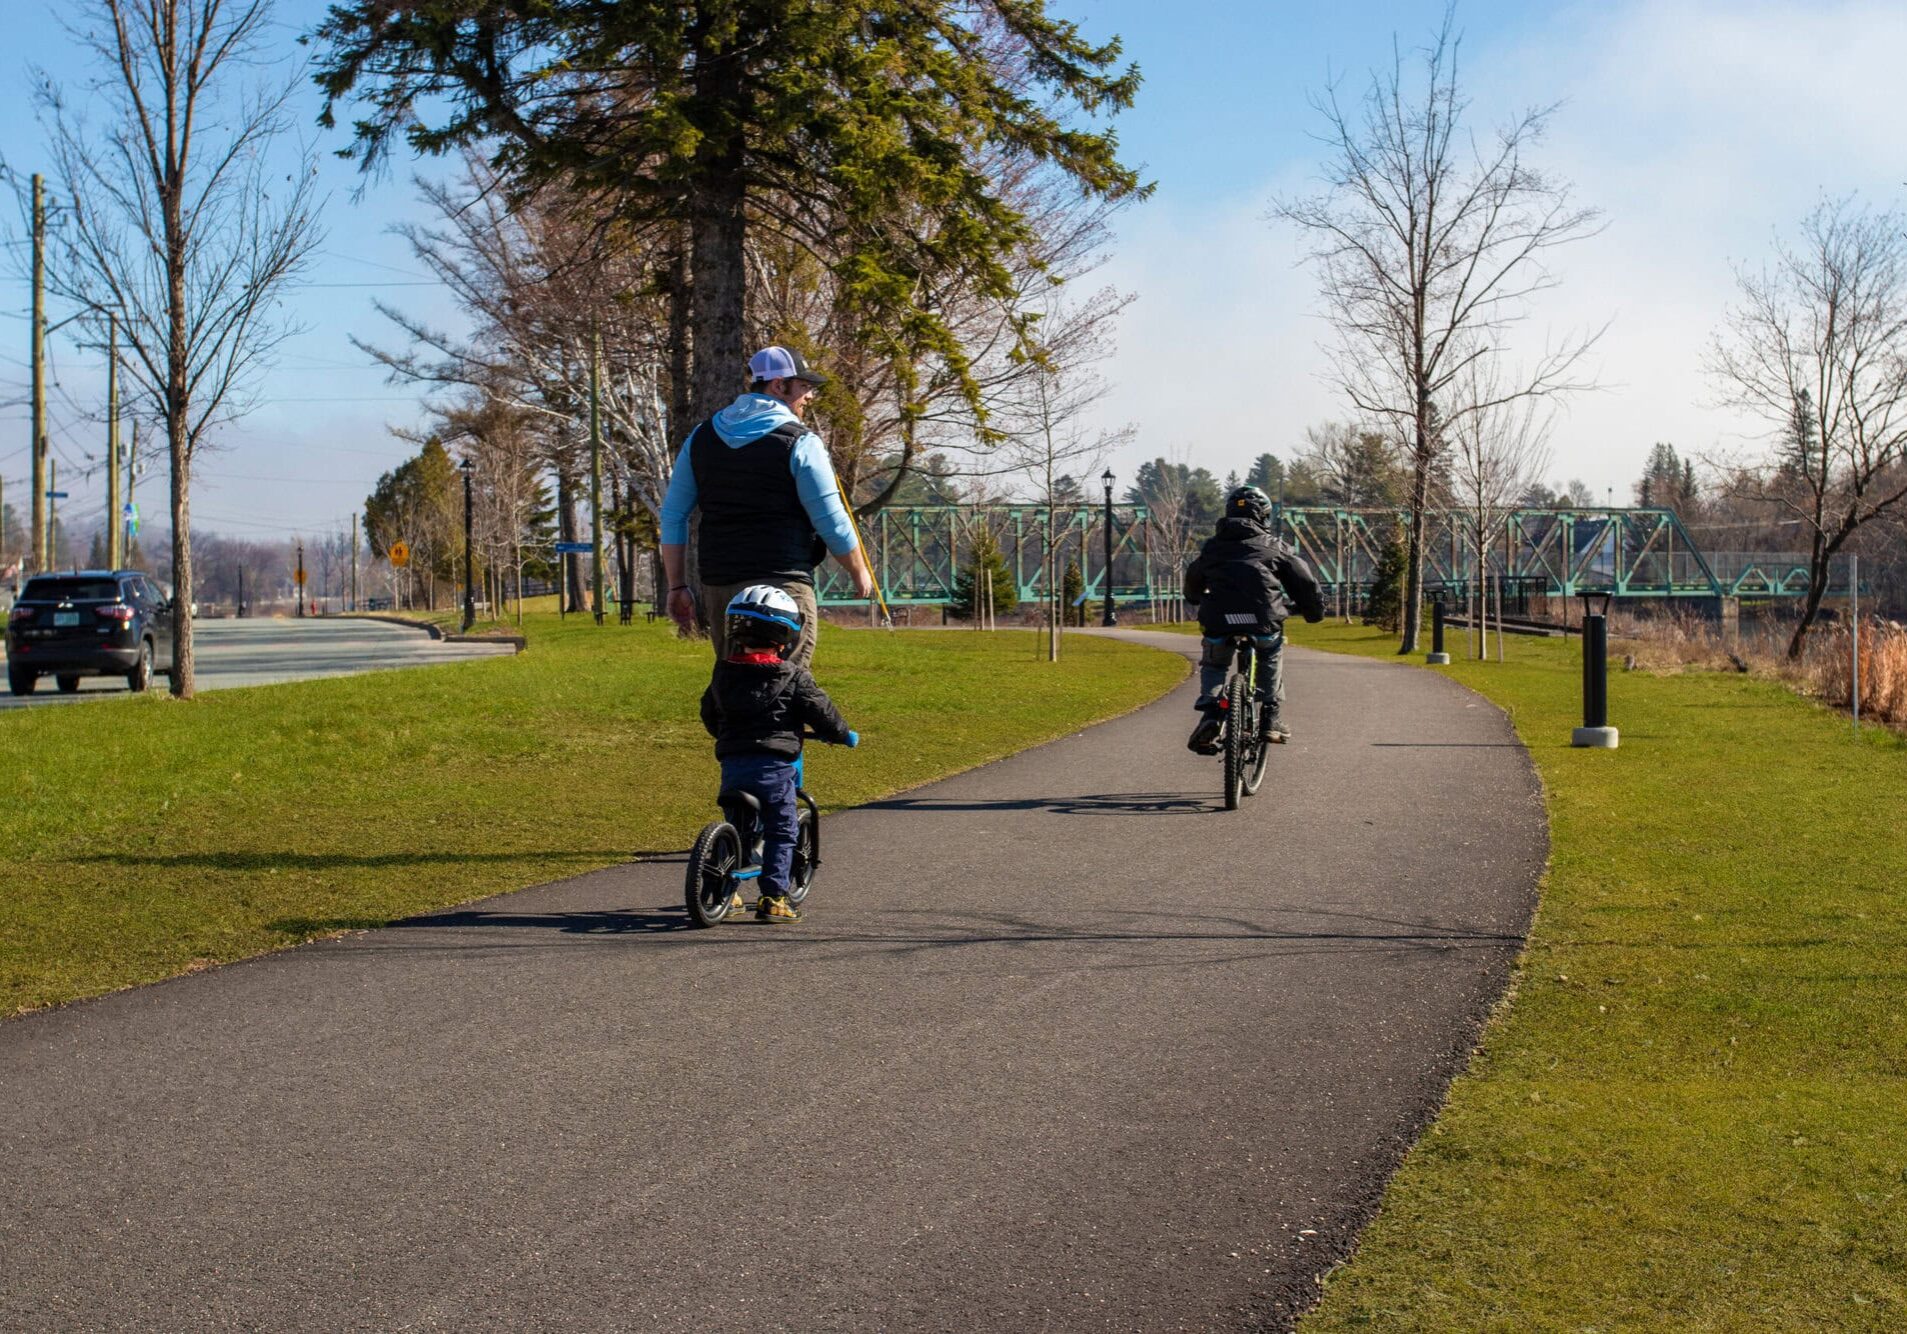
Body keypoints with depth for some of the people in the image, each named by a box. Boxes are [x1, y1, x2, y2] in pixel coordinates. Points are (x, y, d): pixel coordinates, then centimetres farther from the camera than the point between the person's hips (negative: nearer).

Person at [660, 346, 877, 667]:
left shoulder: (701, 438, 12)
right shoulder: (800, 443, -6)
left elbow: (673, 515, 11)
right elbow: (833, 523, -5)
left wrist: (678, 586, 15)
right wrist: (859, 572, 11)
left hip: (718, 584, 6)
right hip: (782, 583, -6)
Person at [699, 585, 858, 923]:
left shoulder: (723, 673, 11)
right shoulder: (792, 676, -2)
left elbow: (708, 714, 23)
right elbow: (819, 710, 1)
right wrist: (844, 735, 19)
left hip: (732, 765, 4)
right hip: (775, 765, -4)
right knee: (780, 832, 3)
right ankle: (773, 898, -2)